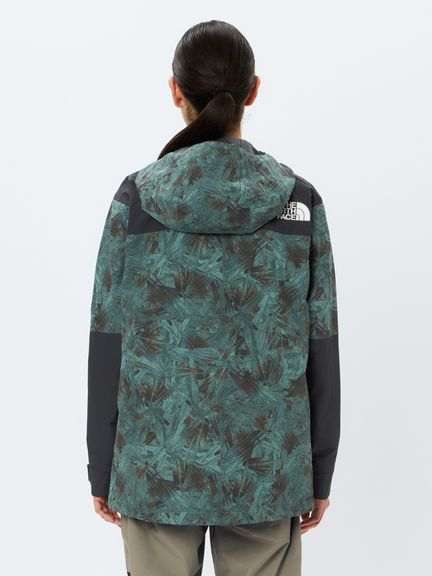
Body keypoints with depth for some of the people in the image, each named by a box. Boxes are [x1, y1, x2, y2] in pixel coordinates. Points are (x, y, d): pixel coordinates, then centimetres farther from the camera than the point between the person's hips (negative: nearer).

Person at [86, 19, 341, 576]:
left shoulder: (138, 196, -8)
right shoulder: (299, 200, -5)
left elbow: (109, 345, -5)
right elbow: (320, 352, -2)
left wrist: (101, 467, 5)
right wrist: (320, 473, 8)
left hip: (159, 465, 0)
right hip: (266, 468, 1)